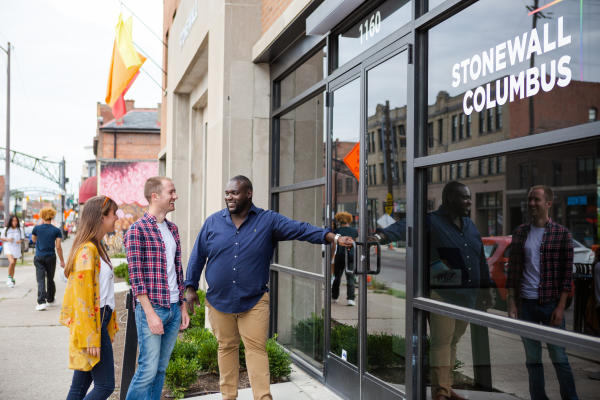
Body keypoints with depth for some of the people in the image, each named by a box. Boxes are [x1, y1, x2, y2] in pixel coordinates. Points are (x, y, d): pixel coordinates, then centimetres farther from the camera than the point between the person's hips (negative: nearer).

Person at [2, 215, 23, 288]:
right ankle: (9, 278, -8)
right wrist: (8, 239, -14)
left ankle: (12, 280, 21)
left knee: (13, 265, 9)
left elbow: (21, 238, 12)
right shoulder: (6, 229, -1)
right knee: (11, 262, -24)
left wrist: (20, 241, -10)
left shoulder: (19, 230, 4)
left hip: (16, 248, 3)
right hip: (8, 247, -3)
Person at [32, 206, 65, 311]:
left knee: (40, 280, -5)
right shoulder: (56, 230, -5)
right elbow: (58, 247, -5)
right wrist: (62, 260, 3)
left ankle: (41, 302, -19)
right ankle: (50, 300, 30)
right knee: (50, 279, 16)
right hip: (51, 258, 1)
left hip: (39, 257, -1)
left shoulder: (37, 228, -4)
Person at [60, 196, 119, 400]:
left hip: (98, 320, 10)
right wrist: (91, 338, -20)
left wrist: (108, 327, 20)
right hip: (90, 324, -10)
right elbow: (83, 297, -19)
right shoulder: (87, 250, -16)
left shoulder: (97, 248, 15)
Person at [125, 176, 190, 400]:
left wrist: (183, 307, 14)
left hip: (174, 308, 7)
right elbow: (136, 276, -13)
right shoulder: (137, 230, -9)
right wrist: (150, 314, -16)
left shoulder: (172, 229, 13)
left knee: (161, 369, 11)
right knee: (148, 369, -6)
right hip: (151, 308, -7)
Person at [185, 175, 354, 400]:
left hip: (254, 301, -2)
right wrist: (190, 287, 8)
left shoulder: (268, 221, -2)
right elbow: (198, 256, 10)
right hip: (219, 300, 2)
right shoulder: (213, 222, 4)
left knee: (256, 349, -3)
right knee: (226, 348, 11)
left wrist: (332, 237, -24)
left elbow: (301, 229, -12)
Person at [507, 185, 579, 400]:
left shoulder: (562, 234, -2)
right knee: (532, 358, 9)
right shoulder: (520, 233, 7)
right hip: (526, 303, 3)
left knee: (558, 356, 2)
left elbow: (567, 273, -3)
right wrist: (512, 303, 2)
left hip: (551, 304, -3)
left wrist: (560, 307, -9)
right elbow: (513, 270, 8)